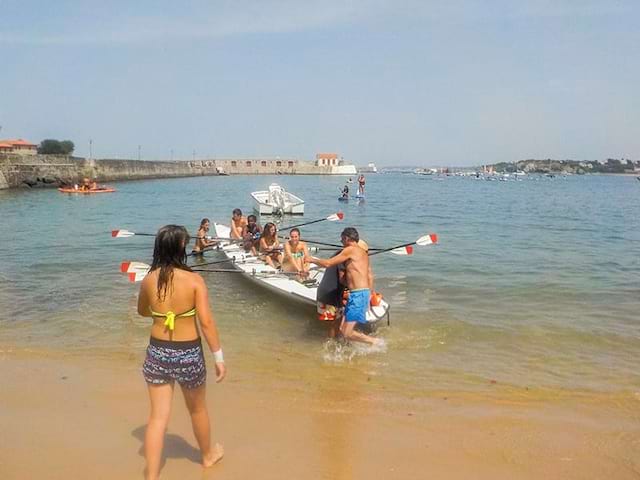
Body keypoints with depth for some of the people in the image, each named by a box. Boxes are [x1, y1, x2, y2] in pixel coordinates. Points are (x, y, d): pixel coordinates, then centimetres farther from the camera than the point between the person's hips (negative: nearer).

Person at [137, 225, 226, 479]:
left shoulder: (148, 280, -6)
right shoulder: (194, 280, -17)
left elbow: (143, 311, 13)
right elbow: (206, 322, -17)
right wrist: (219, 357, -10)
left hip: (157, 352, 2)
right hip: (188, 353, -2)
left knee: (158, 415, 11)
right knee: (198, 409, 21)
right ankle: (207, 455, 45)